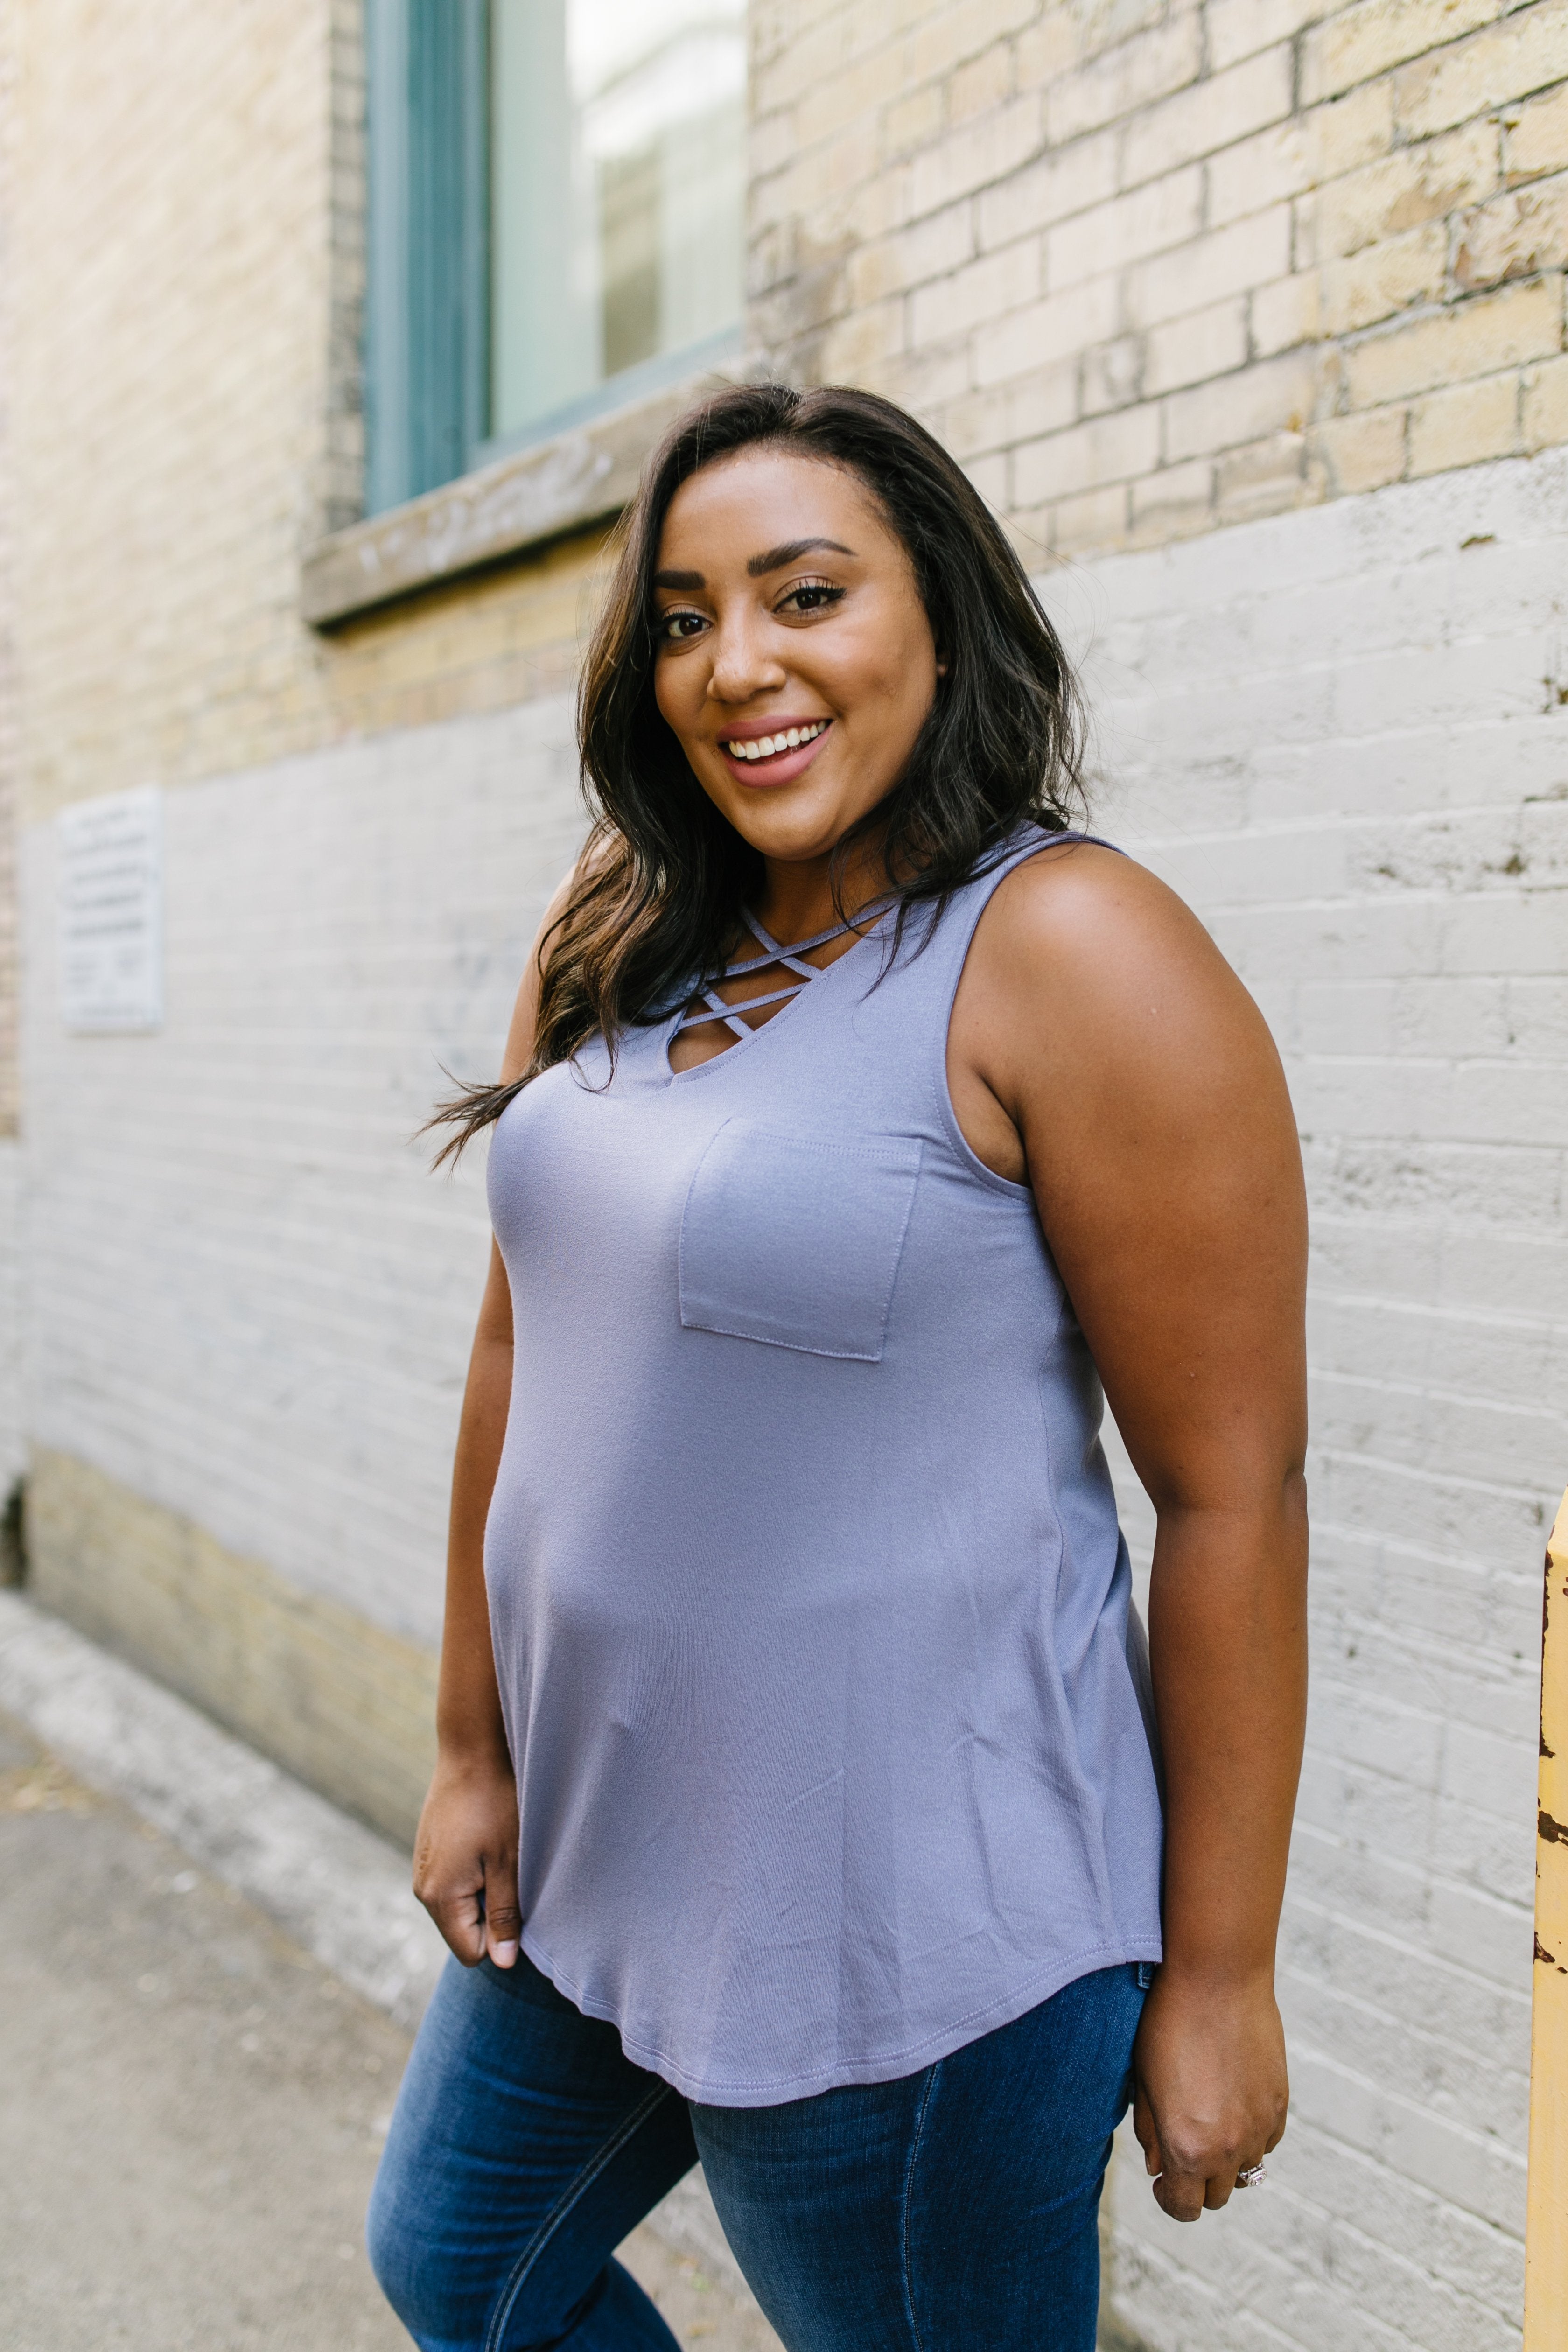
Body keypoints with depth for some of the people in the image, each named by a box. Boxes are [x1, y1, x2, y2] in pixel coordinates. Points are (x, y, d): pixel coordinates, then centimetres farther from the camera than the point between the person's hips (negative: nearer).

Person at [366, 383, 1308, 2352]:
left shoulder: (1070, 958, -19)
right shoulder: (615, 936, 2)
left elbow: (1235, 1495, -17)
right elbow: (525, 1345, 7)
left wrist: (1215, 1974, -12)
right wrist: (474, 1749, 10)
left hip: (909, 1916, -7)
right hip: (591, 1841, 8)